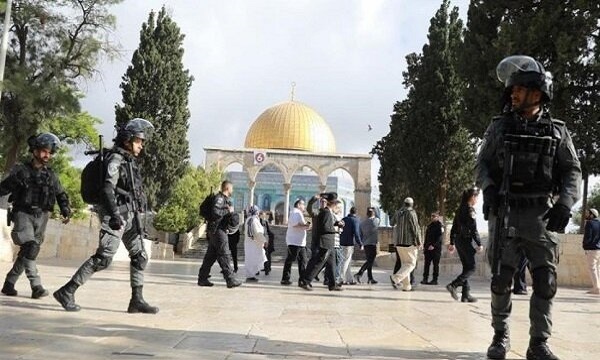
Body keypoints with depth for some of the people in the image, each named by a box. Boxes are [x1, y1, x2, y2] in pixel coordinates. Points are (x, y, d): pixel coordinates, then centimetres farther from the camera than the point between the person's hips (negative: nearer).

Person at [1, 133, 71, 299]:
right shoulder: (21, 170, -1)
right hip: (23, 214, -4)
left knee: (27, 253, 4)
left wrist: (66, 210, 3)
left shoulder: (51, 175, 10)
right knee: (29, 247, -21)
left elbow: (61, 194, 18)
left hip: (41, 216, 4)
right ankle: (36, 285, -19)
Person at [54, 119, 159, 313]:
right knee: (103, 257, -12)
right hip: (116, 215, -9)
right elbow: (108, 188, -20)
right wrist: (114, 215, -29)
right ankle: (66, 292, -5)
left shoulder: (129, 160, 18)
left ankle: (137, 300, 11)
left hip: (129, 215, 10)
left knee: (140, 256, 7)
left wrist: (135, 216, 22)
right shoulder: (115, 159, -9)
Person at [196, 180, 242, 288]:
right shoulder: (219, 198, -12)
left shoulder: (225, 199, 20)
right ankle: (230, 280, -6)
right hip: (217, 230, -10)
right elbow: (215, 212, -26)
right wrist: (228, 211, -16)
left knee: (211, 255, 11)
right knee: (225, 255, -8)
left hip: (220, 230, 10)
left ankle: (202, 278, 14)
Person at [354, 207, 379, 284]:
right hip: (372, 243, -6)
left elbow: (360, 234, 12)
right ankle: (359, 274, -25)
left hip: (365, 244, 6)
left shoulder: (362, 222, 11)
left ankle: (370, 278, 15)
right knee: (370, 261, -9)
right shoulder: (376, 220, -4)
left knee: (369, 261, 14)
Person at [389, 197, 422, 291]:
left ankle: (406, 286, 13)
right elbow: (415, 228, -13)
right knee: (411, 263, 1)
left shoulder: (398, 212, 7)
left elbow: (391, 222, 24)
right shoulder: (411, 213, -11)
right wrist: (419, 242, -5)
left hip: (398, 242, 6)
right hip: (409, 242, -6)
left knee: (405, 263, 15)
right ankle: (396, 278, -19)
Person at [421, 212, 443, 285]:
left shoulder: (440, 226, -5)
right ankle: (425, 279, 3)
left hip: (436, 248, -6)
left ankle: (435, 280, 3)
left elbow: (440, 238, -15)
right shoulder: (429, 225, 18)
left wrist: (433, 245, -22)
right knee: (426, 264, 2)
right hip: (428, 248, 6)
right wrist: (424, 246, 15)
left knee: (435, 264, -1)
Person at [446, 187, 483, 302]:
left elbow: (454, 227, 15)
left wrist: (452, 243, 19)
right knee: (471, 268, -2)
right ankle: (453, 285, -13)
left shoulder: (460, 209, 13)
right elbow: (473, 229, -16)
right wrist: (479, 244, -12)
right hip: (467, 241, -9)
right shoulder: (470, 210, -12)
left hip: (459, 241, 9)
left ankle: (466, 295, 10)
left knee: (466, 268, 11)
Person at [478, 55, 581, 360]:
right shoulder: (500, 126, 6)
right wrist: (488, 189, -12)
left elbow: (573, 171, 5)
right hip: (505, 212, 0)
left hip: (543, 214, 1)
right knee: (501, 279, 0)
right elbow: (483, 163, 7)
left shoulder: (557, 131, 6)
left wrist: (565, 203, -11)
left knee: (545, 281, -1)